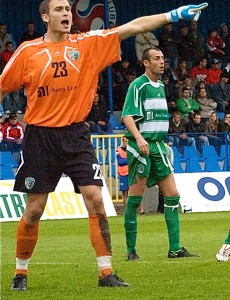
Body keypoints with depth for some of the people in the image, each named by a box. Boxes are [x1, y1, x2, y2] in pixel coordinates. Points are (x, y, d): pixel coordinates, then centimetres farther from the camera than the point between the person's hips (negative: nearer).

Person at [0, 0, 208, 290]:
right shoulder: (28, 51, -1)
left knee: (96, 201, -8)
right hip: (40, 137, -1)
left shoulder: (87, 43, 2)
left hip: (76, 135, 1)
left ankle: (106, 273, -2)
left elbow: (132, 27, -2)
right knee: (34, 210, 2)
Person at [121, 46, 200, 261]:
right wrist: (139, 138, -32)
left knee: (172, 196, 2)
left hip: (158, 146, 8)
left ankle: (175, 248, 4)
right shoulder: (138, 85, -8)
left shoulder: (160, 86, 17)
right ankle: (131, 249, 3)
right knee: (135, 197, -4)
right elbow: (127, 116, -17)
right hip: (141, 146, -8)